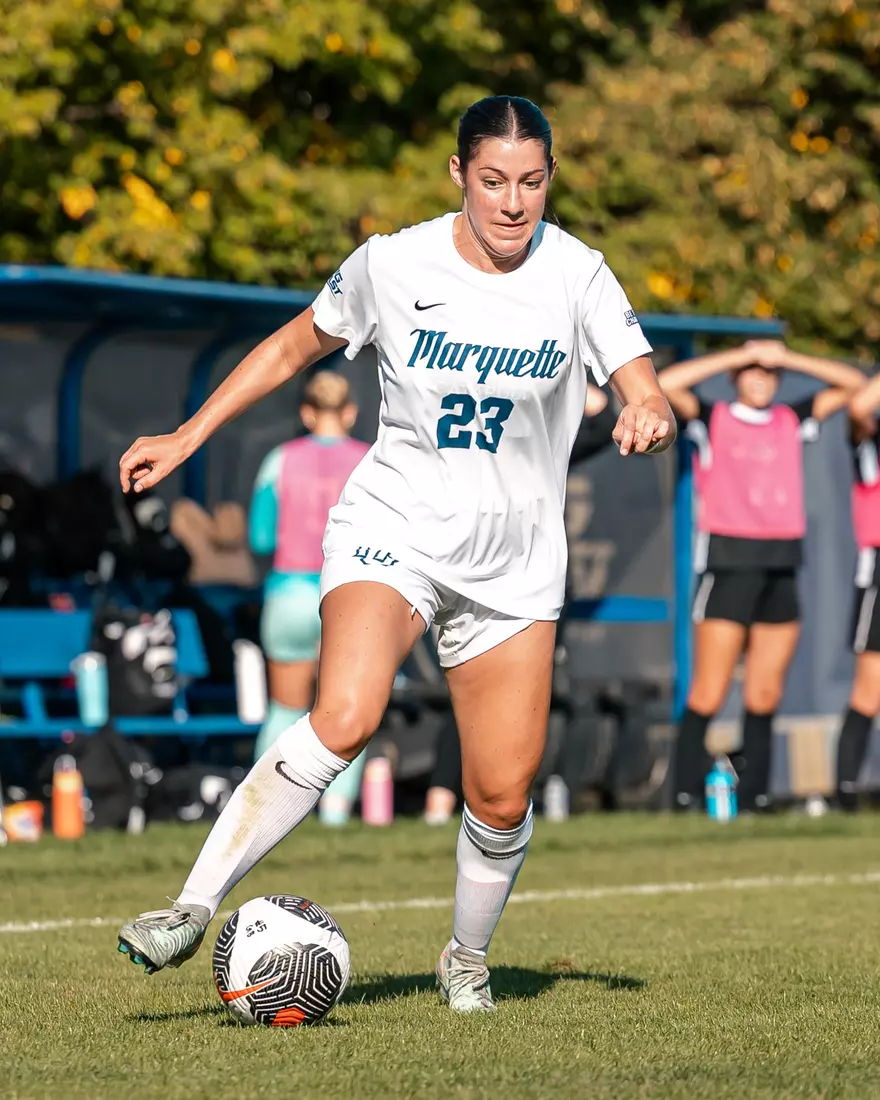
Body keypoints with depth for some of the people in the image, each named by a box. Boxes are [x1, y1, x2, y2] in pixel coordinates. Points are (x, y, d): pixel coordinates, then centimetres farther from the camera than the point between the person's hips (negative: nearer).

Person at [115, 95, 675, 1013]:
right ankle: (194, 909, -24)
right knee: (344, 718, -29)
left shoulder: (575, 275, -6)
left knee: (502, 799, -1)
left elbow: (644, 392, -11)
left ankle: (467, 959, 28)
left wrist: (647, 419, -36)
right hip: (393, 526, -2)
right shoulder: (392, 264, -7)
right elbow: (295, 347, 9)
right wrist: (186, 438, 8)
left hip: (513, 560, 2)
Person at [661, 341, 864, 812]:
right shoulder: (712, 419, 5)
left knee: (765, 696, 5)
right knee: (709, 694, -9)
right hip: (728, 565, -4)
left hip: (781, 571, 4)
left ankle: (753, 793, 8)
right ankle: (687, 795, -7)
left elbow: (852, 383, 17)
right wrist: (739, 355, -6)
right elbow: (666, 384, -11)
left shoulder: (792, 422, 15)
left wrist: (786, 357, 7)